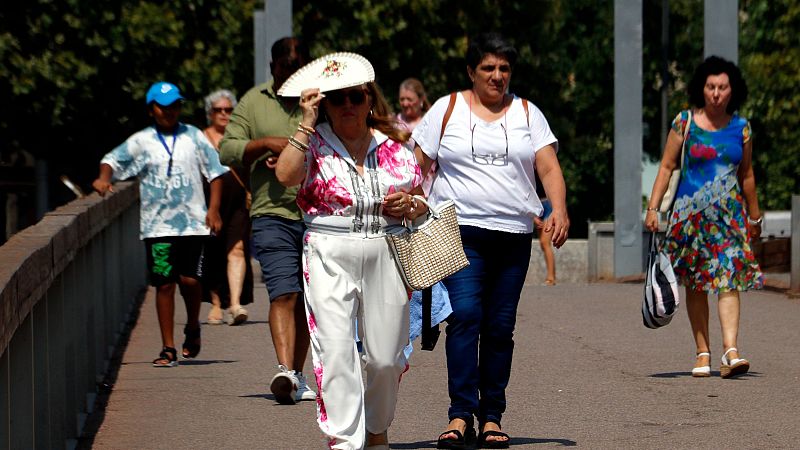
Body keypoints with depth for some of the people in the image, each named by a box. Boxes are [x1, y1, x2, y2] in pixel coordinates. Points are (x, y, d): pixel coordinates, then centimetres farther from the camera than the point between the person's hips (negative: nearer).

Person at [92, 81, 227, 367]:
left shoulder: (193, 137, 9)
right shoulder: (141, 142, 7)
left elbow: (215, 172, 11)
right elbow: (112, 161, 5)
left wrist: (214, 209, 2)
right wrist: (104, 178, -17)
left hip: (192, 222, 0)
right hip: (157, 224, 0)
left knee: (189, 279, -9)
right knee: (164, 284, -1)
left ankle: (193, 329, 20)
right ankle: (168, 348, 6)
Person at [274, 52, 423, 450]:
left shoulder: (394, 148, 12)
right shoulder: (314, 143, 3)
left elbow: (422, 205, 21)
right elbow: (286, 175, -18)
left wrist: (410, 205, -3)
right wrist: (306, 123, -14)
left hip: (386, 254, 3)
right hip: (330, 256, -2)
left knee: (386, 357, 4)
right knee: (336, 353, -12)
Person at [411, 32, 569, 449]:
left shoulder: (527, 114, 12)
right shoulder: (447, 109, 8)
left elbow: (549, 168, 3)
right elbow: (419, 165, 8)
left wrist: (559, 211, -13)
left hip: (513, 236, 2)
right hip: (460, 231, -2)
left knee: (500, 327, 2)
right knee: (465, 316, -17)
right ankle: (461, 415, -18)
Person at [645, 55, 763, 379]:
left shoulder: (741, 128, 6)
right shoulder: (685, 122, 0)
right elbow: (666, 166, 2)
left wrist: (754, 217, 21)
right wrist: (653, 208, -5)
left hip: (730, 214, 0)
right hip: (691, 212, 0)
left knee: (728, 278, -14)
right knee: (696, 285, 4)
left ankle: (730, 351, -23)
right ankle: (703, 352, 11)